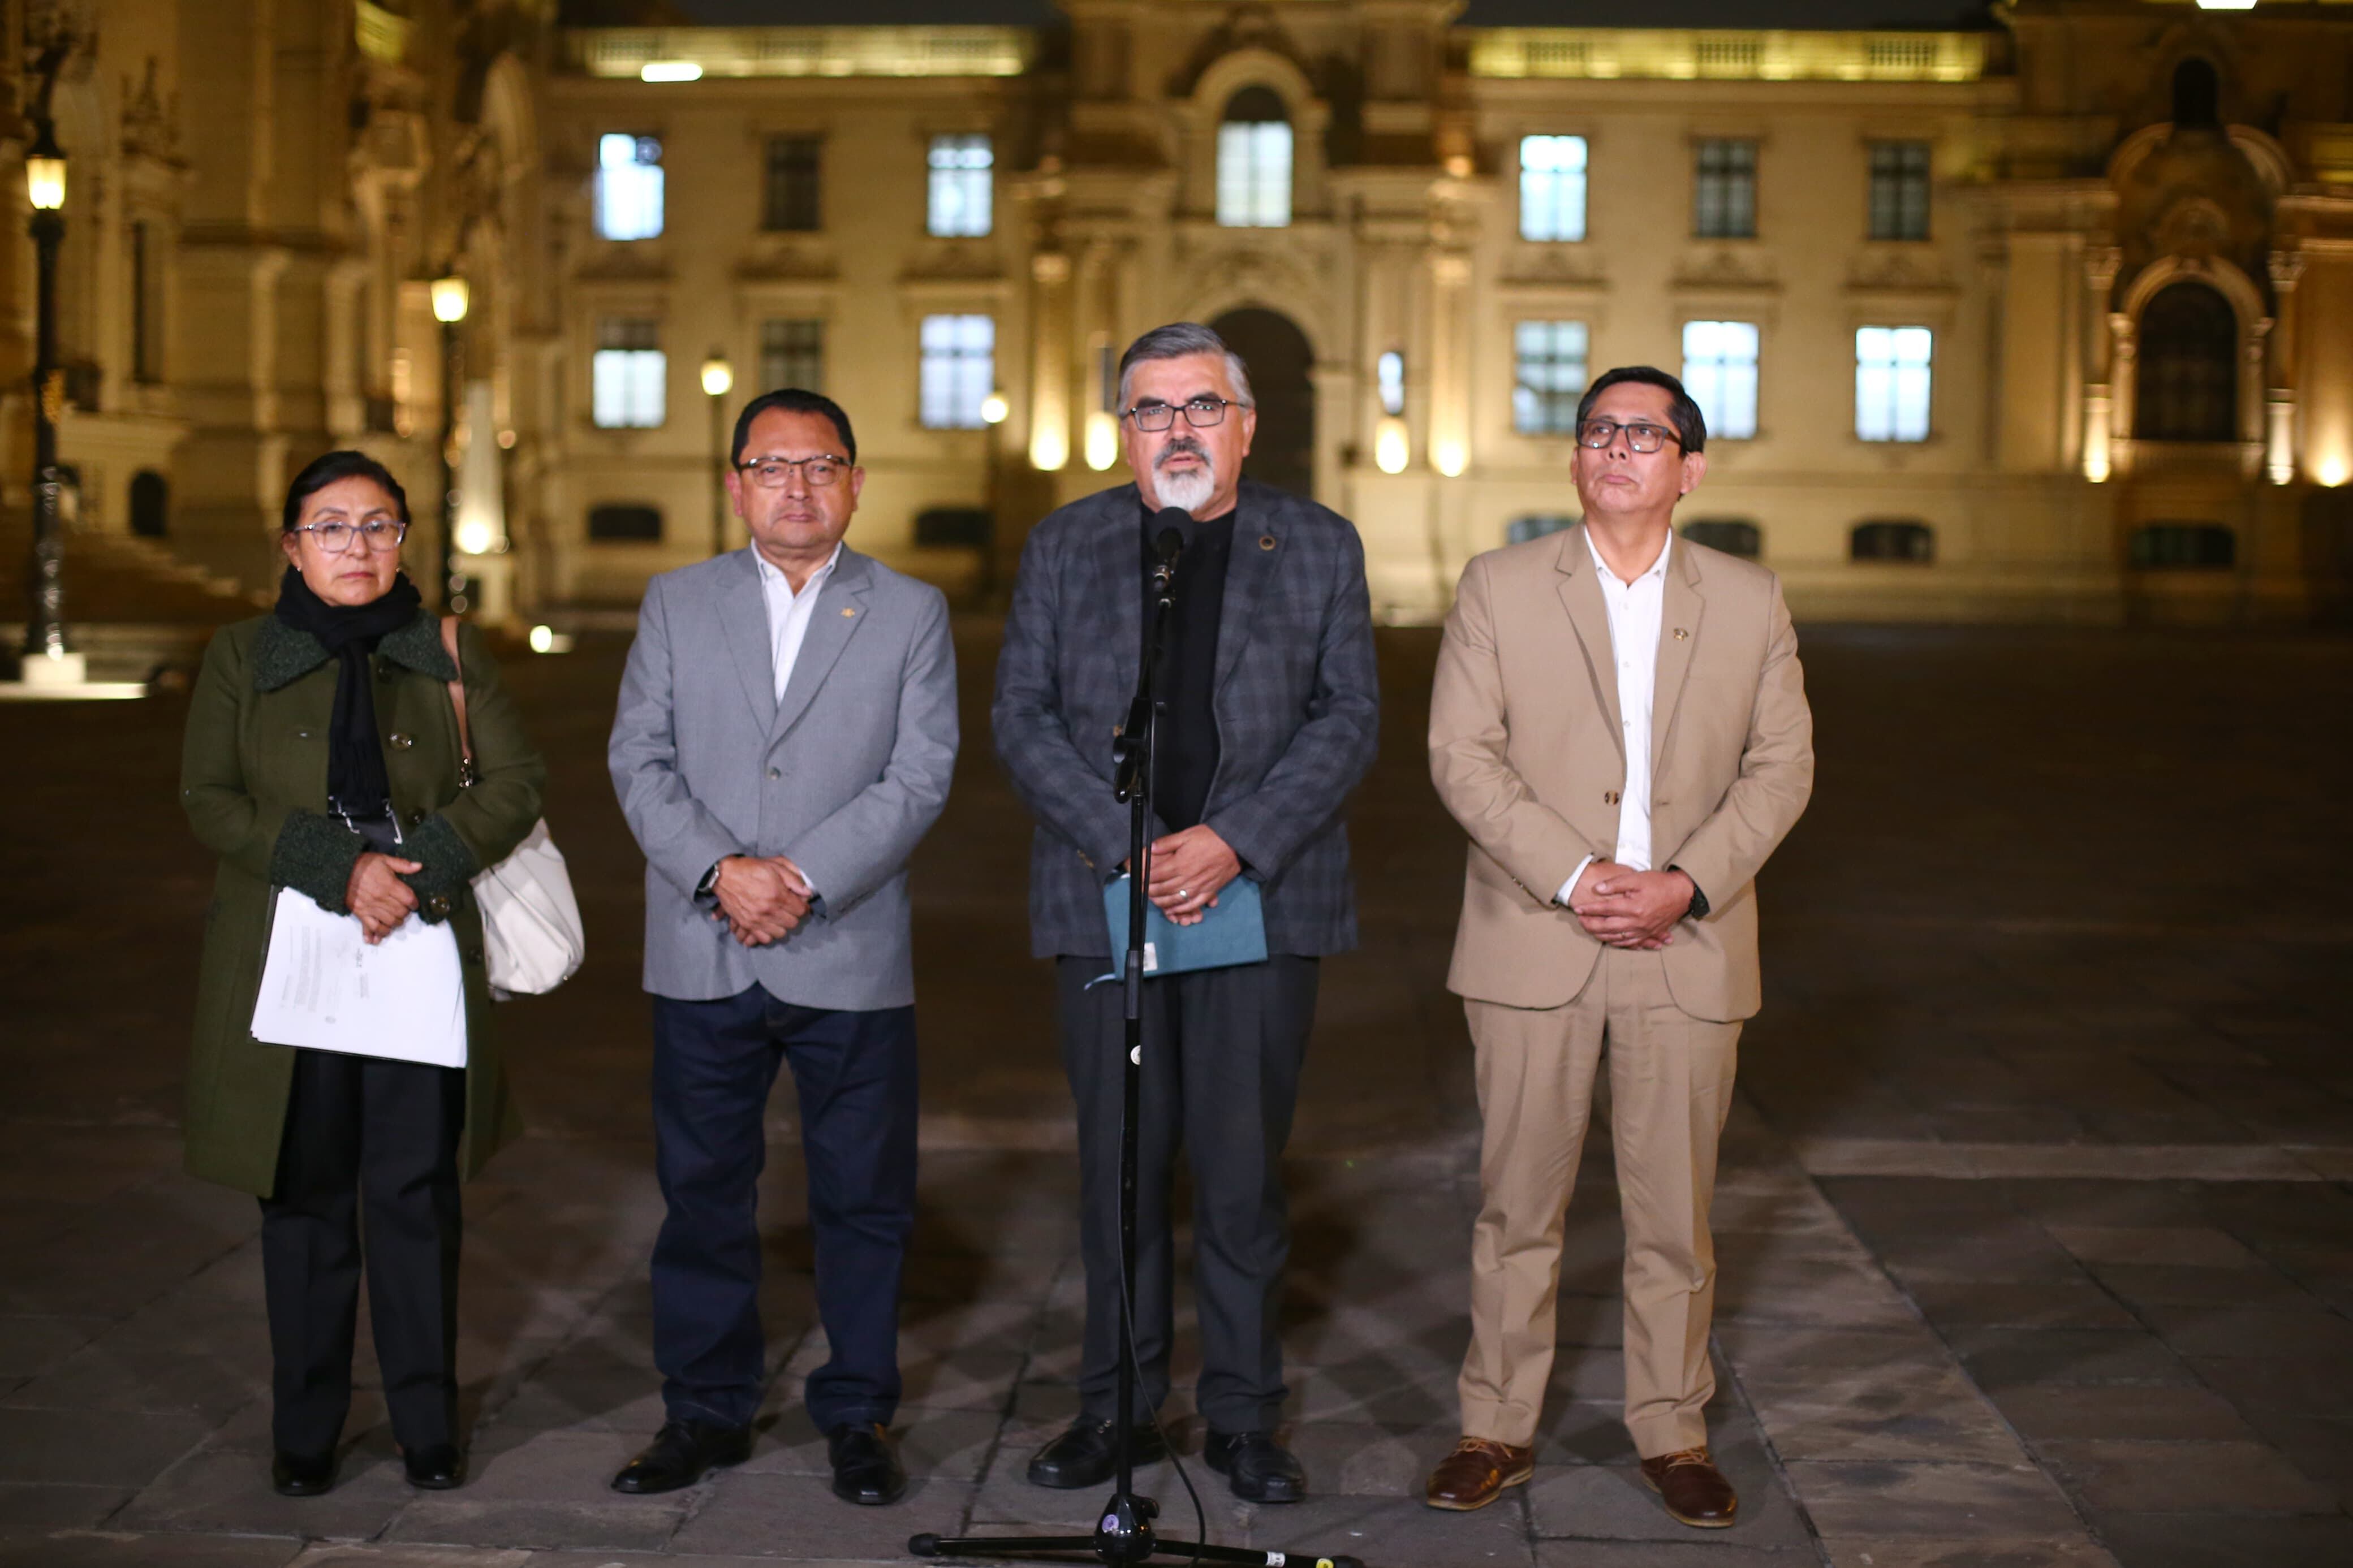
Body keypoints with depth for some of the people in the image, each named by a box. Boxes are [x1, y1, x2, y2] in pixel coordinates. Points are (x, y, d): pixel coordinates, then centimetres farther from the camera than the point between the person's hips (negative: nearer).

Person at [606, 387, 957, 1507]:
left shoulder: (911, 613, 5)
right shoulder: (677, 604, 10)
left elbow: (920, 775, -4)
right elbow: (639, 759, 3)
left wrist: (807, 879, -15)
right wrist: (719, 870, -13)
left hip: (851, 960, -1)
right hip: (702, 961, 2)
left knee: (863, 1198, 5)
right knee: (702, 1192, 8)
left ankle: (857, 1417, 18)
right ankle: (706, 1413, 21)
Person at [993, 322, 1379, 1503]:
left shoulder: (1320, 548, 5)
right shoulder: (1064, 548, 7)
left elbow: (1349, 719, 0)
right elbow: (1024, 719, 2)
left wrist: (1233, 843, -12)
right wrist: (1127, 845, -11)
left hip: (1259, 899, -1)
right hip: (1103, 901, 1)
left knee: (1243, 1170, 3)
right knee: (1118, 1164, 6)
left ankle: (1243, 1416, 15)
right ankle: (1118, 1408, 19)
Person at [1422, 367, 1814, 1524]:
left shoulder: (1750, 603, 7)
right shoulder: (1500, 588, 3)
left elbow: (1781, 767, 3)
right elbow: (1463, 754, -4)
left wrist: (1686, 884, -11)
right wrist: (1571, 877, -14)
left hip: (1689, 950, 1)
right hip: (1535, 943, -1)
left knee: (1675, 1210, 7)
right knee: (1517, 1201, 6)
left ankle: (1671, 1430, 21)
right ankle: (1497, 1428, 17)